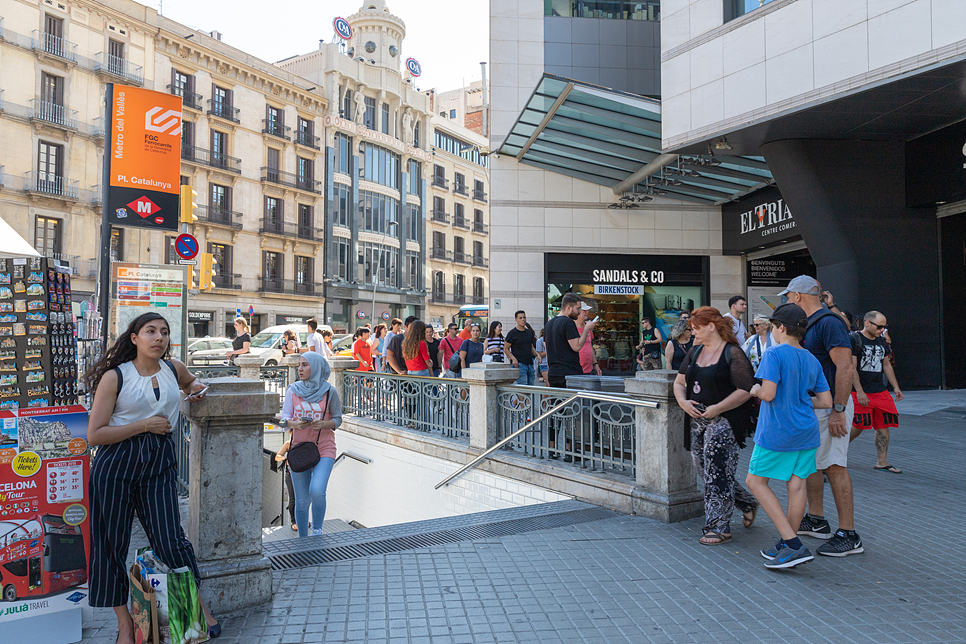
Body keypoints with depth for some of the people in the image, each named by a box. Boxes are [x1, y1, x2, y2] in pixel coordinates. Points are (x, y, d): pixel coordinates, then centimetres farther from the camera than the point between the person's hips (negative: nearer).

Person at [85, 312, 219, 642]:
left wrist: (195, 390, 11)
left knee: (170, 540, -2)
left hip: (159, 466, 2)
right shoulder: (115, 376, -5)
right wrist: (145, 424, -14)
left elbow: (190, 383, 34)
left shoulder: (174, 368, 7)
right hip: (115, 467, -2)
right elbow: (95, 434, -9)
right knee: (112, 543, 7)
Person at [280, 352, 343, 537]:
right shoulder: (293, 390, 2)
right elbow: (284, 418, 1)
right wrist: (295, 424, -20)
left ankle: (317, 529, 5)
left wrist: (323, 424, -17)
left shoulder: (329, 391, -3)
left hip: (324, 448, -2)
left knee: (317, 491, -22)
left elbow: (338, 420, 3)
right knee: (302, 500, 6)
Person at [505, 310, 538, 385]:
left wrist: (537, 355, 5)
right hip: (519, 364, -6)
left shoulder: (529, 332, 16)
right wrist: (513, 359, -16)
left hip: (530, 364, 6)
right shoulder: (512, 333, -2)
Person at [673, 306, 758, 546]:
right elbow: (679, 382, 18)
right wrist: (683, 401, -2)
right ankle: (748, 503, 32)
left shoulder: (733, 353, -10)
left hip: (724, 422, -8)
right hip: (697, 421, 8)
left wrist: (717, 408, -20)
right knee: (706, 472, 12)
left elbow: (746, 390, -15)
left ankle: (718, 527, 5)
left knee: (717, 474, -6)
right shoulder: (695, 353, 13)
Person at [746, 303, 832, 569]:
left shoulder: (774, 354, -14)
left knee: (755, 481, 4)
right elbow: (825, 401, 8)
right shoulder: (812, 360, 8)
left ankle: (793, 544, -3)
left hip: (777, 433, -7)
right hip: (807, 432, 7)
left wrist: (755, 390, -2)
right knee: (797, 485, 11)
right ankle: (787, 546, 20)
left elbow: (768, 393, -23)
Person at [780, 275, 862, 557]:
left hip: (830, 405, -10)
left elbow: (845, 367, -23)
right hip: (812, 405, 10)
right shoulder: (808, 324, 15)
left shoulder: (829, 322, -17)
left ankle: (848, 536, -5)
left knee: (834, 465, -10)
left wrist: (838, 410, -27)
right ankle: (816, 521, 27)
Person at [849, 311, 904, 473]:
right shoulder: (854, 339, -10)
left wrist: (895, 387, 14)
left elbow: (886, 365, 21)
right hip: (860, 392, -7)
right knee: (858, 427, -5)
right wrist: (859, 391, -19)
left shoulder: (881, 341, 13)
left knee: (883, 426, 4)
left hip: (880, 391, 7)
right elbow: (851, 367, -14)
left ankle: (881, 462, 11)